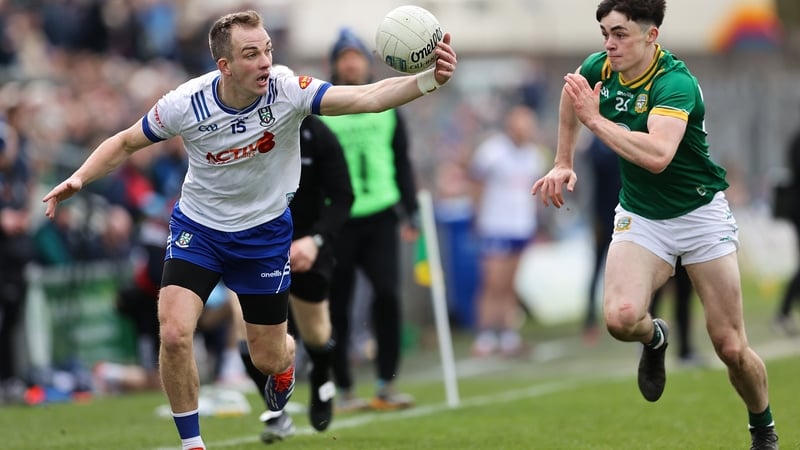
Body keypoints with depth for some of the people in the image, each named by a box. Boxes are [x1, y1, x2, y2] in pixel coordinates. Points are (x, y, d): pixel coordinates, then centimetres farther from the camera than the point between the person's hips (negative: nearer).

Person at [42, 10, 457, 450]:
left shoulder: (288, 92, -25)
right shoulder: (185, 103, -22)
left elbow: (367, 97, -38)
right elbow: (125, 142, -4)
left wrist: (428, 80, -54)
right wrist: (78, 178, -19)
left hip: (265, 232, 0)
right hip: (197, 227, 0)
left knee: (268, 359, 8)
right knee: (173, 334, -20)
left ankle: (284, 363, 49)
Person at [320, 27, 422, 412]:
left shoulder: (386, 106, 11)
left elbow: (402, 162, 16)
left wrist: (410, 213, 11)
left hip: (379, 217, 2)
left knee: (387, 293, -12)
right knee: (337, 308, 2)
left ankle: (386, 386, -4)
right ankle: (343, 391, 12)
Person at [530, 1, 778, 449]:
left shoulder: (676, 83, -26)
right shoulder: (598, 68, -8)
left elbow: (658, 155, -42)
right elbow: (572, 93, 19)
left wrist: (595, 119, -38)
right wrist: (563, 163, 16)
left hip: (700, 213, -4)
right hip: (640, 216, 4)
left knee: (732, 349, -1)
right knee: (620, 316, -25)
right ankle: (655, 337, 12)